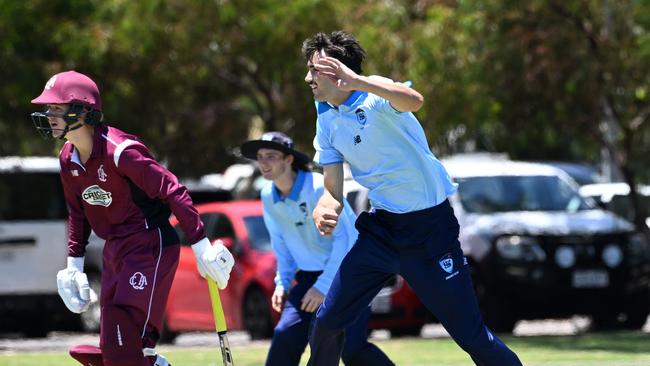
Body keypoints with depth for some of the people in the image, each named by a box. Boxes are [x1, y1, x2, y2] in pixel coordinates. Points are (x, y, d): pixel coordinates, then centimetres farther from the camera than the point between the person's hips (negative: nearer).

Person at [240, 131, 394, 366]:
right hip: (310, 275, 6)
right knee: (286, 335, -10)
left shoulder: (318, 188, -20)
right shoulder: (269, 197, 1)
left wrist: (324, 286, -24)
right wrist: (282, 282, 3)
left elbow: (345, 239, -22)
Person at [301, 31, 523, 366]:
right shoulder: (327, 121, 4)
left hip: (430, 225, -6)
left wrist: (357, 82, -49)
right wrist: (324, 212, -17)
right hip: (382, 226, 6)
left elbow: (414, 101, -40)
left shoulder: (374, 96, -16)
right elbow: (333, 190, 5)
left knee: (471, 336, -6)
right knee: (327, 321, 0)